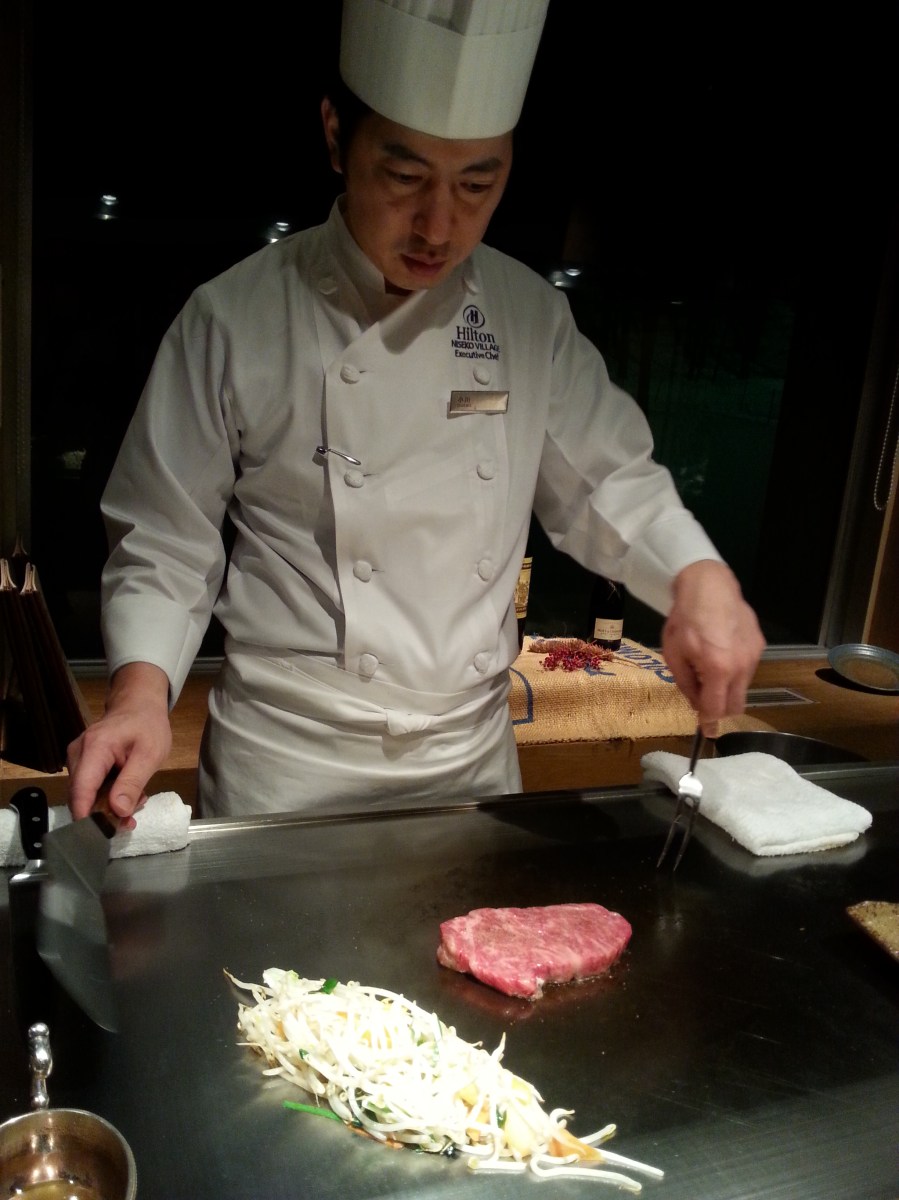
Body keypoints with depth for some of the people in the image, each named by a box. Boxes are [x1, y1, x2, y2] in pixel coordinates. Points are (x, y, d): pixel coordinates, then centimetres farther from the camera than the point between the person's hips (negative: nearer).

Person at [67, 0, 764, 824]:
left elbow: (609, 481, 5)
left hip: (476, 758, 4)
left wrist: (701, 575, -14)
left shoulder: (532, 315, -2)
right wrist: (142, 691, -23)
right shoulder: (236, 319, -13)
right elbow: (164, 544, -7)